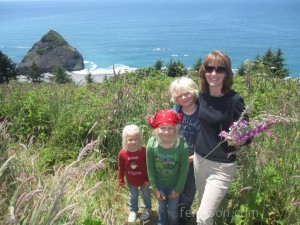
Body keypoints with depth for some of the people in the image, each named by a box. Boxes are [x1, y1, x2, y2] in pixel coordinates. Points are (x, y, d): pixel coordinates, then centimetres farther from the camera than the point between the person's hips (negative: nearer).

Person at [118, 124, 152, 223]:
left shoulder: (144, 150, -27)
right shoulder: (122, 153, -23)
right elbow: (121, 168, -9)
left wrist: (148, 179, -9)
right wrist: (120, 181, -1)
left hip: (144, 180, -1)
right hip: (131, 181, 1)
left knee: (146, 195, 24)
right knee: (133, 196, 25)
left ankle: (147, 209, 51)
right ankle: (133, 211, 50)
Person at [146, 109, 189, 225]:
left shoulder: (182, 146, -29)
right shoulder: (151, 144, -25)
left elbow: (184, 170, -16)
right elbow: (150, 168, -11)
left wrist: (178, 189, -9)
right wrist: (154, 188, -5)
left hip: (174, 184, -1)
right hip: (159, 184, 2)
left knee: (173, 211, 19)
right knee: (161, 207, 26)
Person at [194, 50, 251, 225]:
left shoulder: (234, 99, -19)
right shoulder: (203, 96, -2)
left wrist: (239, 140, -35)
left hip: (222, 166, -5)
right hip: (200, 159, 6)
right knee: (205, 210, 23)